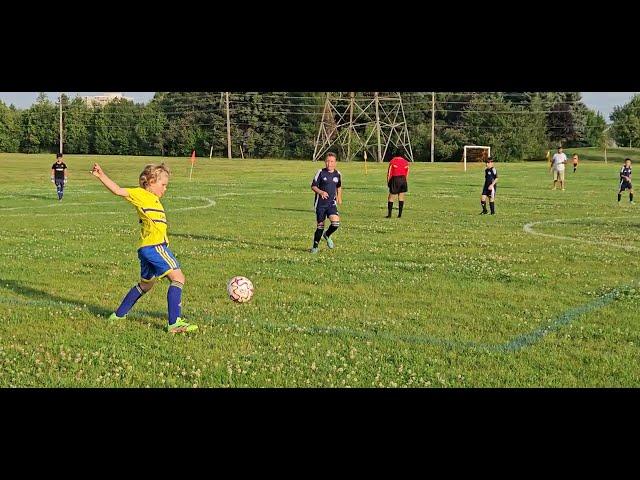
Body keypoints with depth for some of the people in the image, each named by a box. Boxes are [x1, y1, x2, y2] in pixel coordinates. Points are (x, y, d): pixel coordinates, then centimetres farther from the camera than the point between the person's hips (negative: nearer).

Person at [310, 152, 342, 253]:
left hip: (332, 203, 2)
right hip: (320, 203, -2)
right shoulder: (320, 172, -5)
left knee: (336, 222, -19)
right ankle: (315, 246, 19)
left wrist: (339, 198, 23)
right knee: (320, 225, 1)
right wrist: (321, 192, -21)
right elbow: (313, 186, -4)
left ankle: (327, 235, 12)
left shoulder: (337, 174, 5)